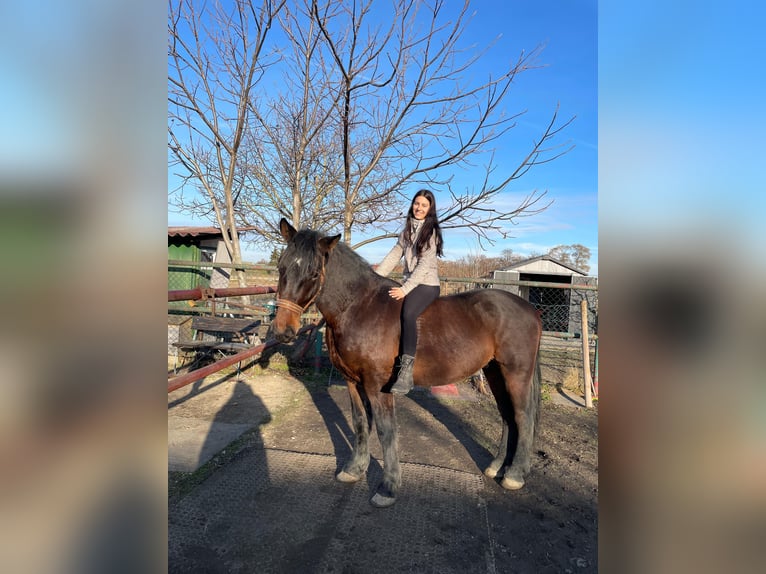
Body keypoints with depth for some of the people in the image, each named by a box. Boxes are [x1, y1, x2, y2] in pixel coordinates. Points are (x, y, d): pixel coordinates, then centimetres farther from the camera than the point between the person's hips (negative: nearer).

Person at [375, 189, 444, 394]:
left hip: (427, 284, -8)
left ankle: (406, 371, -32)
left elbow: (425, 264, -15)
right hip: (408, 283, 8)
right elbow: (393, 256, 12)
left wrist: (405, 289, -22)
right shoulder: (407, 230, 15)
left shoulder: (432, 231, -6)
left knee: (408, 314, -33)